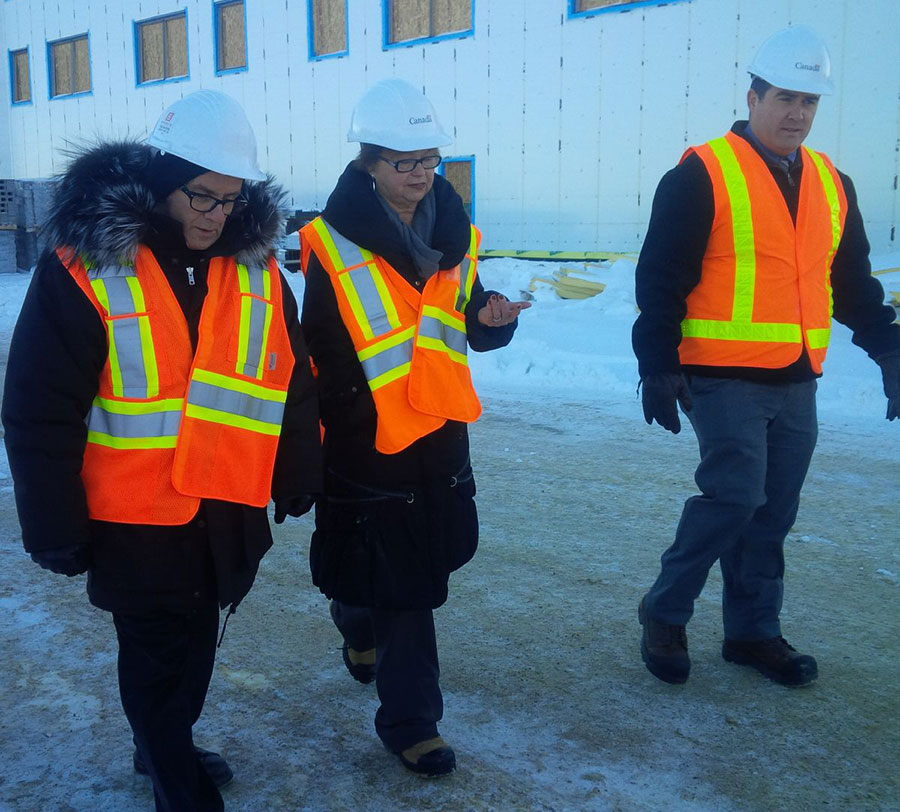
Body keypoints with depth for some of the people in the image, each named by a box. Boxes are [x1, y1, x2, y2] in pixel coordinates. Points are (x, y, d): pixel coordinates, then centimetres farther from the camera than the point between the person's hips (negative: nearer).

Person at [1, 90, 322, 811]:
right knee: (158, 657, 10)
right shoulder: (83, 268, -15)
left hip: (227, 511, 4)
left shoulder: (255, 266, -2)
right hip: (135, 520, -4)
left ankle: (166, 748, 47)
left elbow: (291, 383, 7)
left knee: (196, 644, 21)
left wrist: (298, 476, 10)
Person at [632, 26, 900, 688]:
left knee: (774, 513, 10)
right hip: (725, 379, -6)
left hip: (797, 384, 6)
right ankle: (664, 614, 6)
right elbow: (660, 278, -9)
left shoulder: (831, 184, 13)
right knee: (735, 497, -13)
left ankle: (754, 631, 24)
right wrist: (657, 367, -13)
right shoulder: (702, 175, -6)